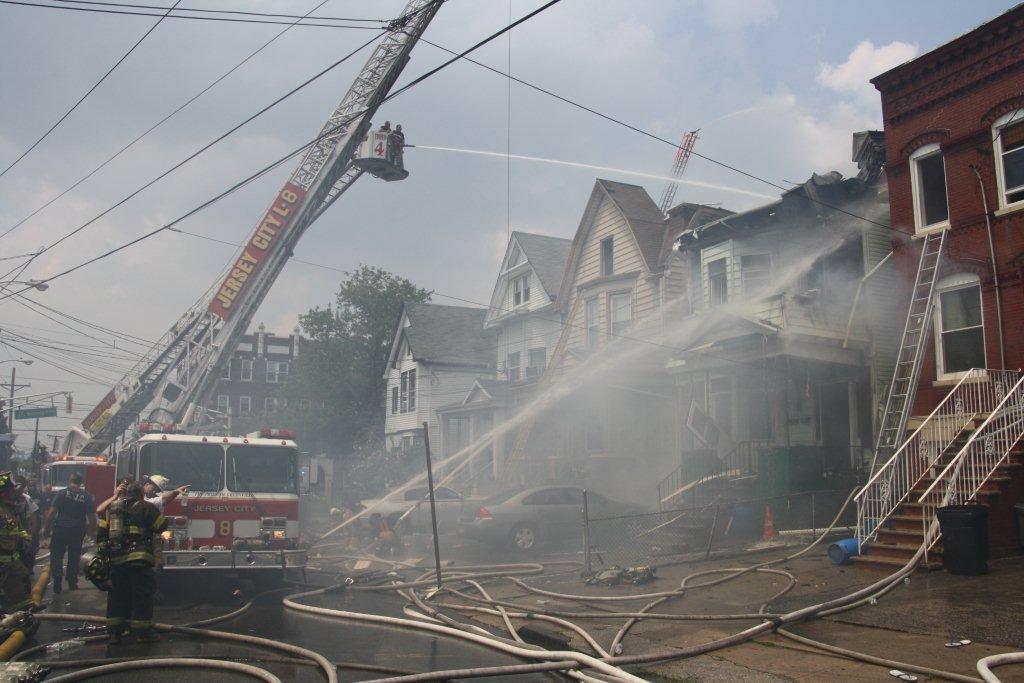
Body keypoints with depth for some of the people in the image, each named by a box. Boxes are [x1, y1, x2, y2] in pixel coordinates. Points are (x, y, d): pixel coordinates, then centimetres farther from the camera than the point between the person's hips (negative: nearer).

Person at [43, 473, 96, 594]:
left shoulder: (61, 494, -4)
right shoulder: (87, 496, 1)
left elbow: (51, 513, -7)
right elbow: (91, 516, 1)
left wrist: (46, 528, 0)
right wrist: (93, 530, 12)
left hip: (60, 529, -2)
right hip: (78, 531, 2)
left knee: (56, 555, 7)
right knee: (74, 557, 13)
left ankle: (57, 583, -2)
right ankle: (72, 583, 19)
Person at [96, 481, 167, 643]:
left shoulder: (112, 508, 16)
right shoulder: (146, 507, -3)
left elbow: (101, 533, 13)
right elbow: (161, 526, 0)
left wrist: (103, 551, 17)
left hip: (116, 559, 6)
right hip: (139, 559, -6)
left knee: (117, 595, 14)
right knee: (142, 594, 0)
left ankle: (114, 631, 16)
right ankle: (143, 631, 2)